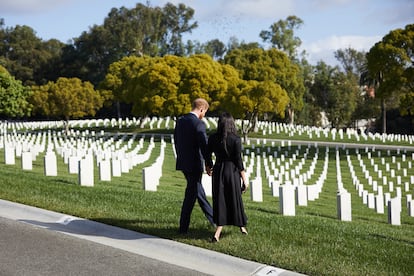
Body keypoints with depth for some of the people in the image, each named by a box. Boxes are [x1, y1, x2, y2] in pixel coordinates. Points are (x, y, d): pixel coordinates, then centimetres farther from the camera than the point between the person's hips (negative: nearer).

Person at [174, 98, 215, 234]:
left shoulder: (180, 121, 6)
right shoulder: (198, 123, -18)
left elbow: (176, 141, 13)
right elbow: (204, 146, -18)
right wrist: (209, 164, -8)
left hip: (183, 162, 8)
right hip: (194, 164, -8)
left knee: (198, 190, 19)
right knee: (191, 195, 1)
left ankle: (212, 218, 34)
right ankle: (183, 227, 7)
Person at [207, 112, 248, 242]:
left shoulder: (213, 138, -3)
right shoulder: (236, 139, -13)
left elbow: (207, 155, 8)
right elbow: (238, 160, -13)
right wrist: (244, 179, -5)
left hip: (218, 170, 2)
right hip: (232, 171, -2)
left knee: (220, 201, 9)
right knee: (235, 199, 14)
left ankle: (218, 233, 4)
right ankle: (241, 225, 32)